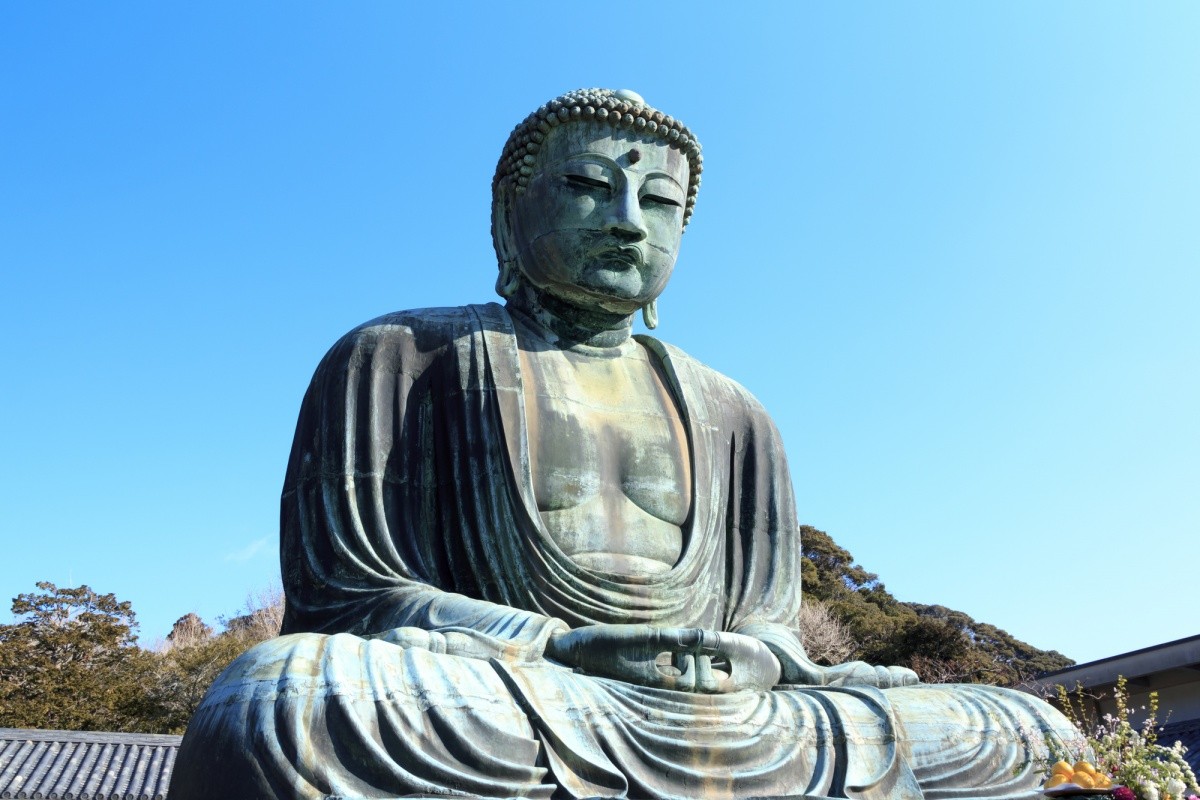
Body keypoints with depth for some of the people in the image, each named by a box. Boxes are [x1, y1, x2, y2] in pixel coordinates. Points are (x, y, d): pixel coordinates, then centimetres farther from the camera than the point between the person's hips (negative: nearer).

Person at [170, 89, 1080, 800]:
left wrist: (761, 659, -11)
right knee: (268, 711, -36)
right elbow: (340, 592, -2)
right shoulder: (400, 359, 7)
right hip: (481, 711, -4)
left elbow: (767, 618, 16)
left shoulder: (731, 415, 18)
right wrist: (560, 646, -17)